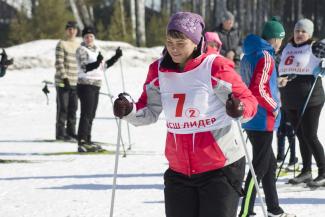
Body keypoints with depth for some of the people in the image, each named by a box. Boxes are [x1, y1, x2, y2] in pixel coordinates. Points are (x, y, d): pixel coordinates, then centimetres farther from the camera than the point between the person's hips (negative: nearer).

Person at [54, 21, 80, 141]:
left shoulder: (79, 44, 14)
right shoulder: (61, 44, -6)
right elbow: (59, 63, -12)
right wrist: (64, 78, -20)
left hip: (75, 82, 6)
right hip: (62, 81, -6)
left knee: (73, 108, 8)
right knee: (63, 107, -4)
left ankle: (71, 131, 16)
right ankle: (60, 133, 1)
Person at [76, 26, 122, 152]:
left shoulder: (96, 50, 18)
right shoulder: (81, 50, -6)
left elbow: (103, 66, 26)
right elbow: (84, 67, -19)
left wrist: (115, 57, 17)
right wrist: (96, 63, -35)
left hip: (96, 85, 8)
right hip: (86, 85, -8)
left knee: (91, 115, 11)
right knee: (86, 114, -12)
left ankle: (87, 142, 16)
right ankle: (82, 143, -15)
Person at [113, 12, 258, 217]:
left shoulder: (215, 67, -13)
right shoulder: (159, 71, 1)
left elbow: (249, 100, -10)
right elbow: (149, 112, 9)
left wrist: (239, 109, -33)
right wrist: (129, 111, -11)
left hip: (220, 169, -5)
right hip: (179, 171, 5)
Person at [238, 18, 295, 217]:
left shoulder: (249, 55, 12)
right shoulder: (265, 57, -16)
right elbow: (258, 90, -24)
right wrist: (274, 107, -12)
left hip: (251, 119, 9)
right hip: (263, 121, -9)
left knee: (270, 164, 19)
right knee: (260, 168, -4)